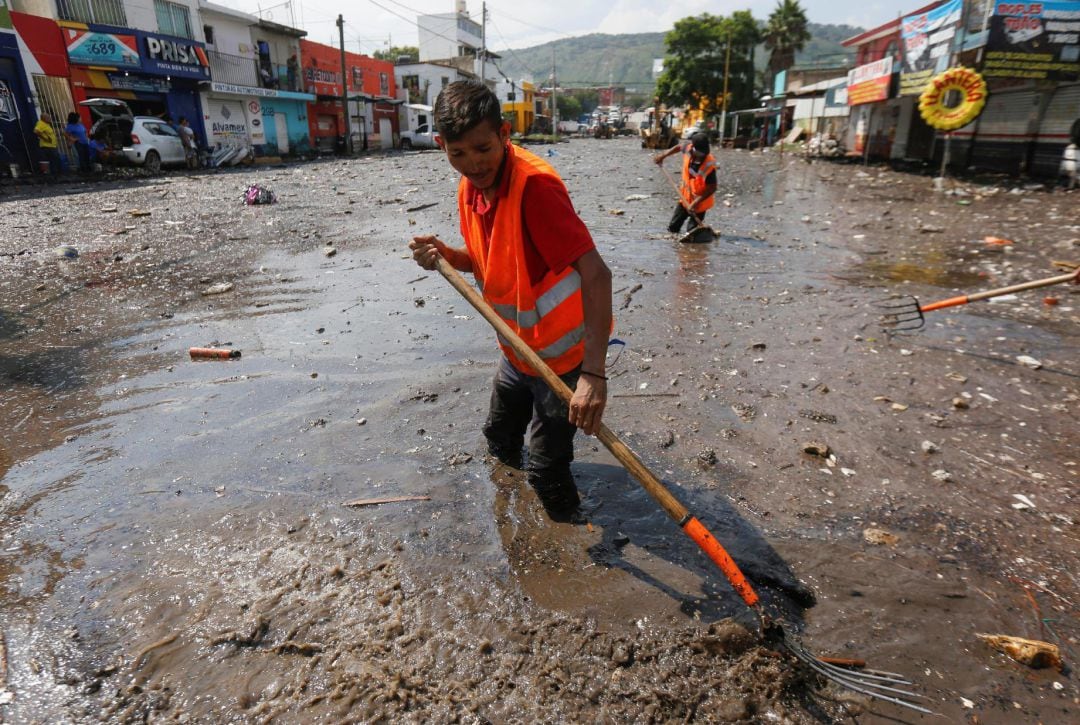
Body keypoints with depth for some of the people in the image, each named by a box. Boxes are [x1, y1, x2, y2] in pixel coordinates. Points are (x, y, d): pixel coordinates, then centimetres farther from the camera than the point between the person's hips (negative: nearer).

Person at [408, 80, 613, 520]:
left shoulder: (534, 186, -30)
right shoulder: (470, 188, -3)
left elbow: (596, 274, -36)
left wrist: (594, 374, -43)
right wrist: (446, 255, -14)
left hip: (562, 352, -9)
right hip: (517, 347, 9)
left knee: (545, 470, 4)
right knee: (499, 439, 29)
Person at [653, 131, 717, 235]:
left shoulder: (709, 166, -36)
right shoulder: (689, 148, -19)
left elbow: (712, 188, -27)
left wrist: (695, 203, -30)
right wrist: (663, 156, 2)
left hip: (700, 203, -7)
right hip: (685, 197, 7)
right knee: (672, 227, 17)